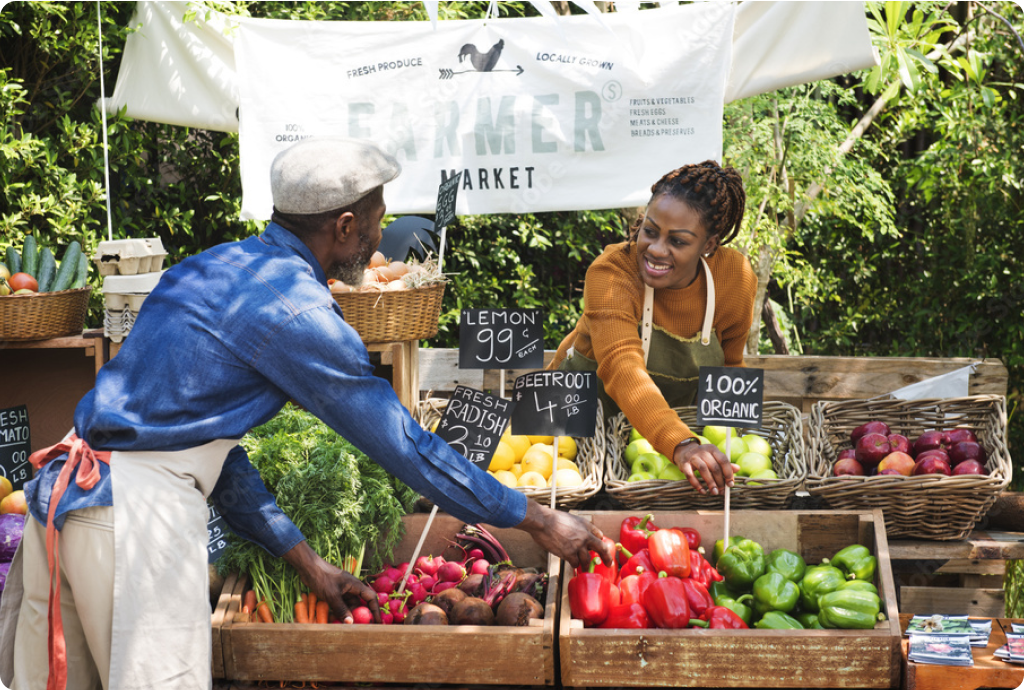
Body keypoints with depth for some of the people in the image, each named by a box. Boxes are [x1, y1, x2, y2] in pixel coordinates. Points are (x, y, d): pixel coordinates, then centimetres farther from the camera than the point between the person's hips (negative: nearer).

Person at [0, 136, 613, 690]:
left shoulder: (215, 267, 17)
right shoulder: (294, 311, -11)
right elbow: (404, 445, -8)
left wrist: (305, 559, 19)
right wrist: (539, 521, 1)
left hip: (64, 489, 10)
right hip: (138, 512, -10)